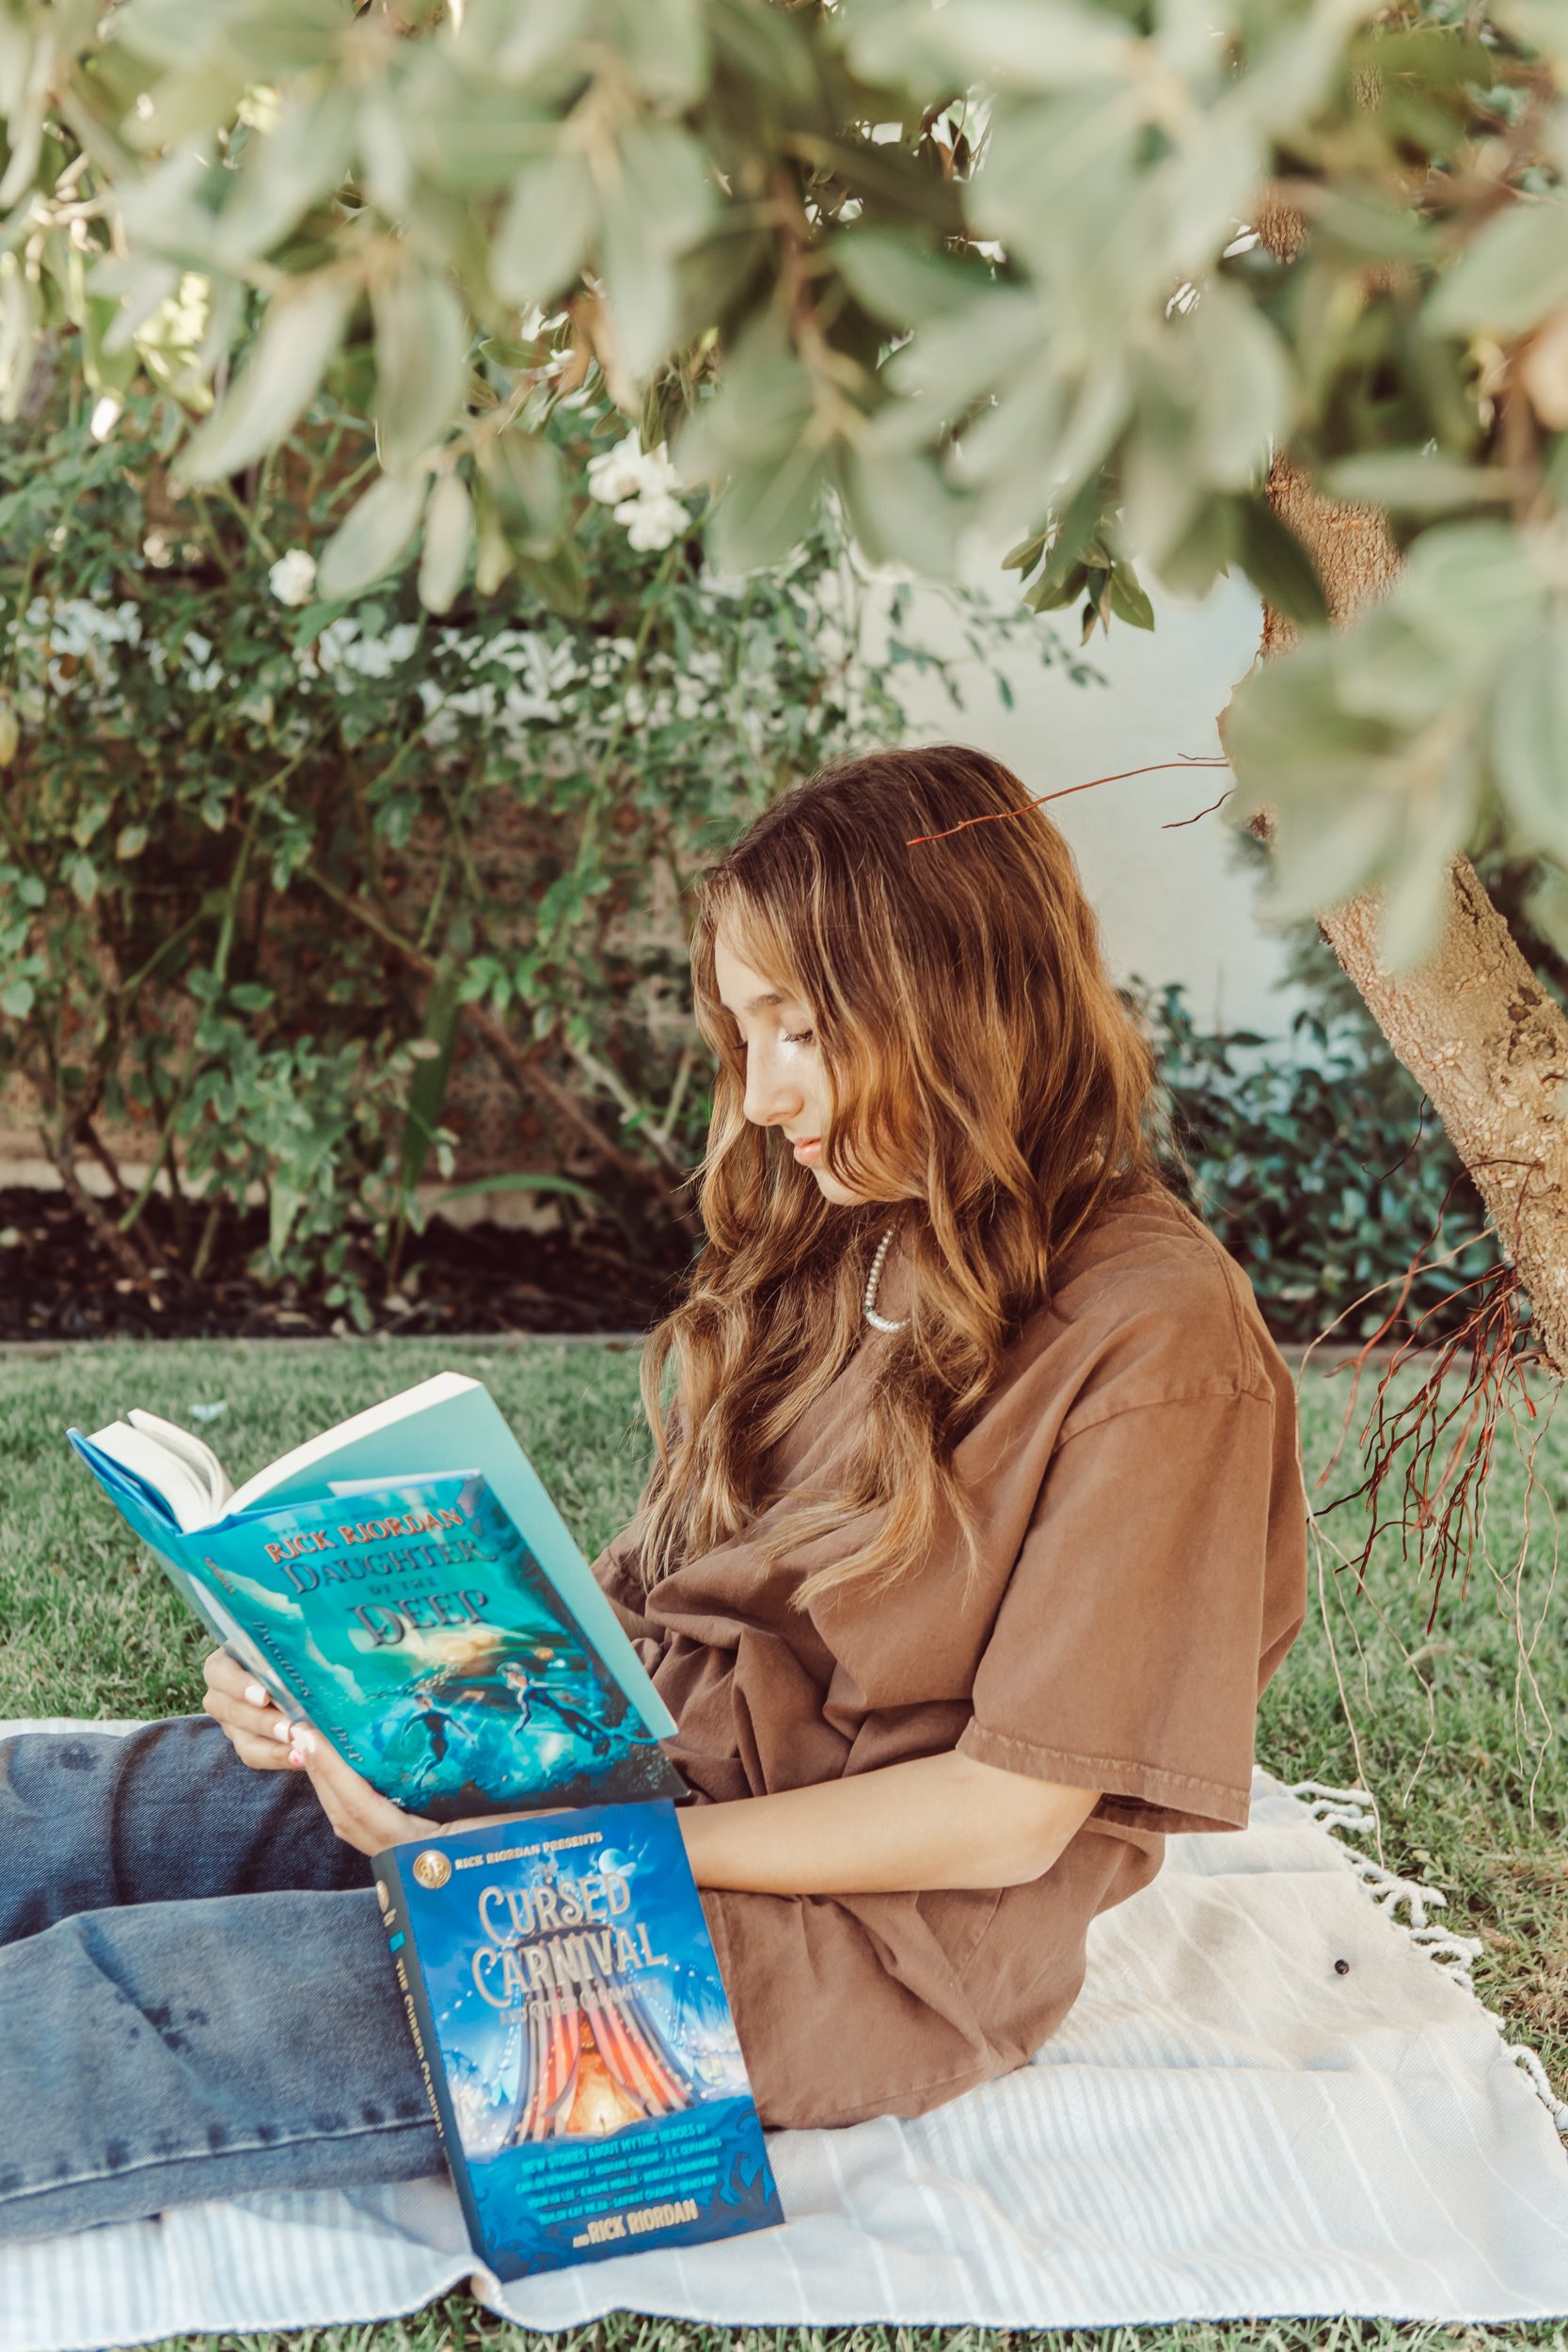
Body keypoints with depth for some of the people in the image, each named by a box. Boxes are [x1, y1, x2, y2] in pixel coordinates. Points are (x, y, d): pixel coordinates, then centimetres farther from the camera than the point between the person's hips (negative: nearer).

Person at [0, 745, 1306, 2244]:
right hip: (626, 1763, 7)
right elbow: (645, 1592, 12)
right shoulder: (831, 1248, 11)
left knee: (124, 1997, -22)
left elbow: (1006, 1818, -15)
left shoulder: (1157, 1344, -14)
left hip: (848, 1940, -7)